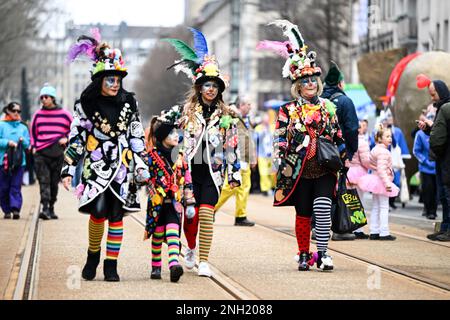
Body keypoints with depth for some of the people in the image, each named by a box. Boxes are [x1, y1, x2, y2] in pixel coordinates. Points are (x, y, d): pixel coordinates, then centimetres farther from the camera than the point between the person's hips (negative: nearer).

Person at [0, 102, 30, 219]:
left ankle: (16, 209, -13)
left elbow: (28, 144, 13)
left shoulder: (23, 127, 14)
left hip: (19, 161, 2)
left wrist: (23, 141, -7)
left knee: (16, 187, -6)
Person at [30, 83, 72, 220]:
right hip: (41, 154, 0)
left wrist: (67, 138, -1)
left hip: (58, 154, 0)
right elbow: (33, 131, 20)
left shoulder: (64, 114, 1)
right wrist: (34, 146, 11)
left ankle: (51, 209, 17)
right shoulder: (38, 114, 8)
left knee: (54, 183, 6)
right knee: (44, 182, -11)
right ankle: (44, 209, -21)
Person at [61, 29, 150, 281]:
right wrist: (69, 170, 0)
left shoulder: (129, 103, 8)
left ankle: (111, 266, 8)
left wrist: (142, 167, 6)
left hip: (122, 166, 2)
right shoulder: (86, 104, 2)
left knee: (117, 215, 0)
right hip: (96, 165, -2)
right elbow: (76, 137, 3)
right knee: (99, 210, -16)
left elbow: (137, 137, 11)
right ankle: (93, 255, 9)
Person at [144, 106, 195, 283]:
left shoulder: (180, 158, 8)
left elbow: (187, 181, 11)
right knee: (157, 235, 7)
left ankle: (174, 264, -28)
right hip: (157, 203, -1)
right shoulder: (152, 157, -2)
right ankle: (156, 267, 21)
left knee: (172, 233, -14)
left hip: (174, 203, 1)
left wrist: (190, 203, 9)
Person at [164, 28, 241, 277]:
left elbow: (232, 147, 7)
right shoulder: (186, 111, 5)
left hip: (213, 172, 0)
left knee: (206, 214, -12)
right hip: (189, 169, 0)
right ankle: (190, 249, 30)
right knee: (191, 215, 1)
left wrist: (235, 174, 4)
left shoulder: (226, 116, 7)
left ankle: (204, 261, -7)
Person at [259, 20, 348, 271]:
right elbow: (280, 140, 1)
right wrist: (283, 164, -8)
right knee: (303, 214, 5)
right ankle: (304, 255, 17)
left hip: (325, 169, 1)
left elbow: (339, 137, 15)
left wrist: (344, 160, 9)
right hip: (300, 171, -1)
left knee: (323, 207, -16)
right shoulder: (288, 111, 4)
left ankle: (323, 253, -12)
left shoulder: (328, 107, 11)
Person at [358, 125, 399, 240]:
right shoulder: (383, 151, -18)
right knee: (384, 208, -6)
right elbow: (381, 169, -25)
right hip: (381, 180, -10)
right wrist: (387, 182, -28)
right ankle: (384, 233, -7)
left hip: (375, 180, 10)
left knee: (375, 208, 11)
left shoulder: (375, 149, 13)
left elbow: (369, 164, 19)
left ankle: (374, 232, 13)